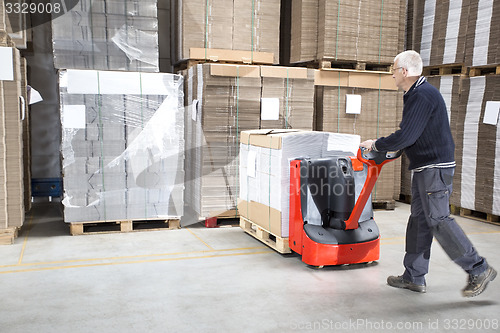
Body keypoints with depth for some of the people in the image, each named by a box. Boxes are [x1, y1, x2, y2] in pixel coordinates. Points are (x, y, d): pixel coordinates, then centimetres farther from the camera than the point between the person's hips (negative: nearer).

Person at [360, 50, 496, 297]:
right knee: (419, 220, 11)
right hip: (425, 168, 11)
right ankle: (414, 277, 17)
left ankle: (479, 270, 3)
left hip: (435, 168, -11)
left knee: (438, 220, -9)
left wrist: (376, 144, -10)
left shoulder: (422, 95, -17)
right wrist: (382, 147, 16)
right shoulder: (417, 94, 16)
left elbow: (406, 137, -22)